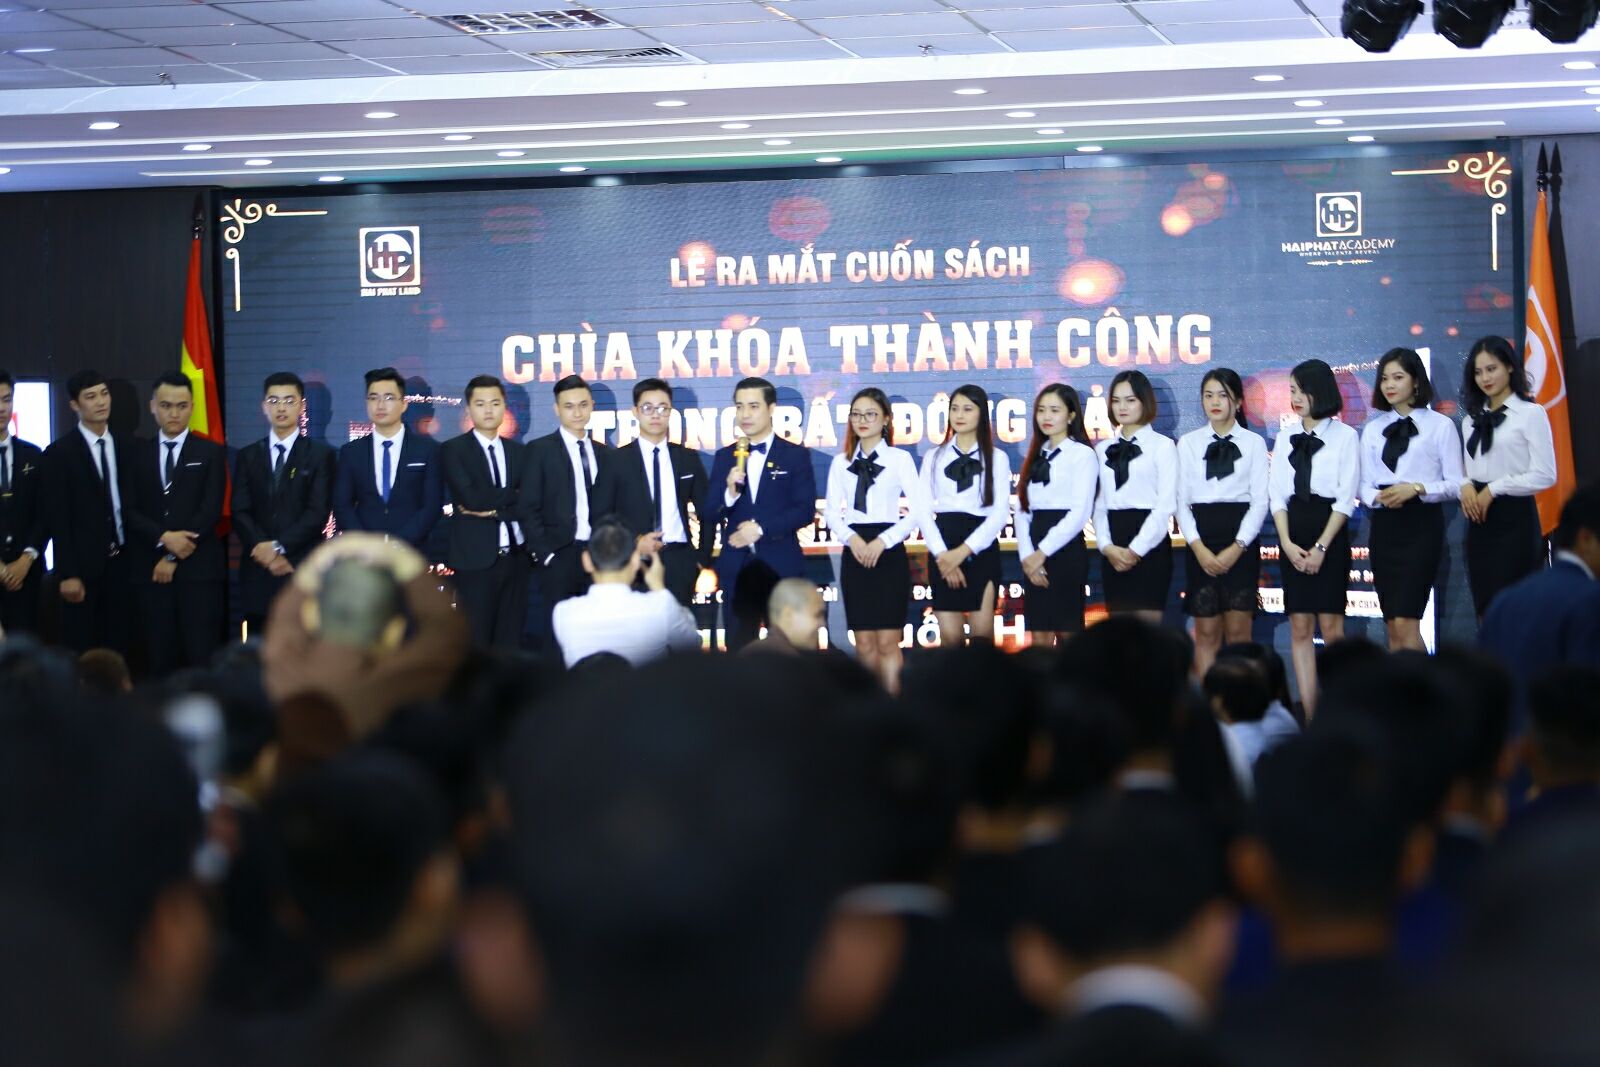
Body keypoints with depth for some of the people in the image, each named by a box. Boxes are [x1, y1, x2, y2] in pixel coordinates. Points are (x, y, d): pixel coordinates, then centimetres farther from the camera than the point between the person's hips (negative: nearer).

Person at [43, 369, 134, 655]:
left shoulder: (125, 447, 9)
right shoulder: (60, 452, -5)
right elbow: (58, 519, -8)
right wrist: (67, 574, -13)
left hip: (121, 563, 4)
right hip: (83, 566, -4)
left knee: (117, 648, 5)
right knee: (80, 654, -2)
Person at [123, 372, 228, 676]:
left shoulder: (211, 453, 7)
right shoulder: (137, 454, 13)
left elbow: (211, 511, -2)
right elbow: (129, 511, 5)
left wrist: (174, 558, -8)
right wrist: (164, 538, -13)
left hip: (199, 569, -2)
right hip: (151, 571, 2)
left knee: (202, 657, -7)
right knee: (160, 659, 0)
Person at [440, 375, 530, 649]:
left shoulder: (517, 452, 14)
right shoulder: (453, 450, 0)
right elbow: (470, 497, -14)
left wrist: (492, 508, -10)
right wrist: (510, 498, -7)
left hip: (515, 557, 4)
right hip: (476, 558, -4)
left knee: (510, 641, 5)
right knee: (476, 643, -4)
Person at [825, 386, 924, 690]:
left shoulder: (900, 459, 0)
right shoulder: (841, 462, 10)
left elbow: (919, 510, -5)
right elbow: (833, 511, 7)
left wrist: (882, 542, -13)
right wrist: (851, 538, -12)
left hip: (889, 552, -3)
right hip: (854, 553, 3)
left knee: (887, 641, -5)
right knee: (864, 643, 5)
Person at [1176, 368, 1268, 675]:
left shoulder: (1253, 443, 4)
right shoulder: (1188, 443, 9)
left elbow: (1260, 501, 0)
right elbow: (1182, 501, 5)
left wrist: (1237, 548, -11)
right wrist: (1198, 548, -8)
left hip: (1241, 542, -1)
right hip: (1201, 542, 1)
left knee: (1238, 631, -3)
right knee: (1206, 633, 2)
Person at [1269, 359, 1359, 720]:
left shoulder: (1344, 436, -1)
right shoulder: (1286, 437, 11)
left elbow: (1346, 497, -6)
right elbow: (1277, 493, 8)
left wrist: (1321, 547, -12)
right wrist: (1287, 544, -5)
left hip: (1330, 530, -4)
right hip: (1293, 532, 4)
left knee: (1331, 626, -6)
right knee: (1299, 627, 2)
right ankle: (1308, 715, 3)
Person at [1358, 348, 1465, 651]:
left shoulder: (1440, 426, 0)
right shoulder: (1373, 430, 13)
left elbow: (1455, 484, -4)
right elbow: (1364, 485, 10)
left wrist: (1417, 488, -18)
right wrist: (1379, 497, -12)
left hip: (1422, 524, -5)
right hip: (1384, 524, 5)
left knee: (1406, 622, -15)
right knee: (1392, 626, 6)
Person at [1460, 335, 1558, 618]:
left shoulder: (1530, 414, -5)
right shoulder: (1472, 420, 15)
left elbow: (1545, 475, -11)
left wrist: (1494, 489, -11)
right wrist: (1466, 486, -5)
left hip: (1514, 518, -6)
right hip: (1479, 520, 6)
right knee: (1485, 608, 6)